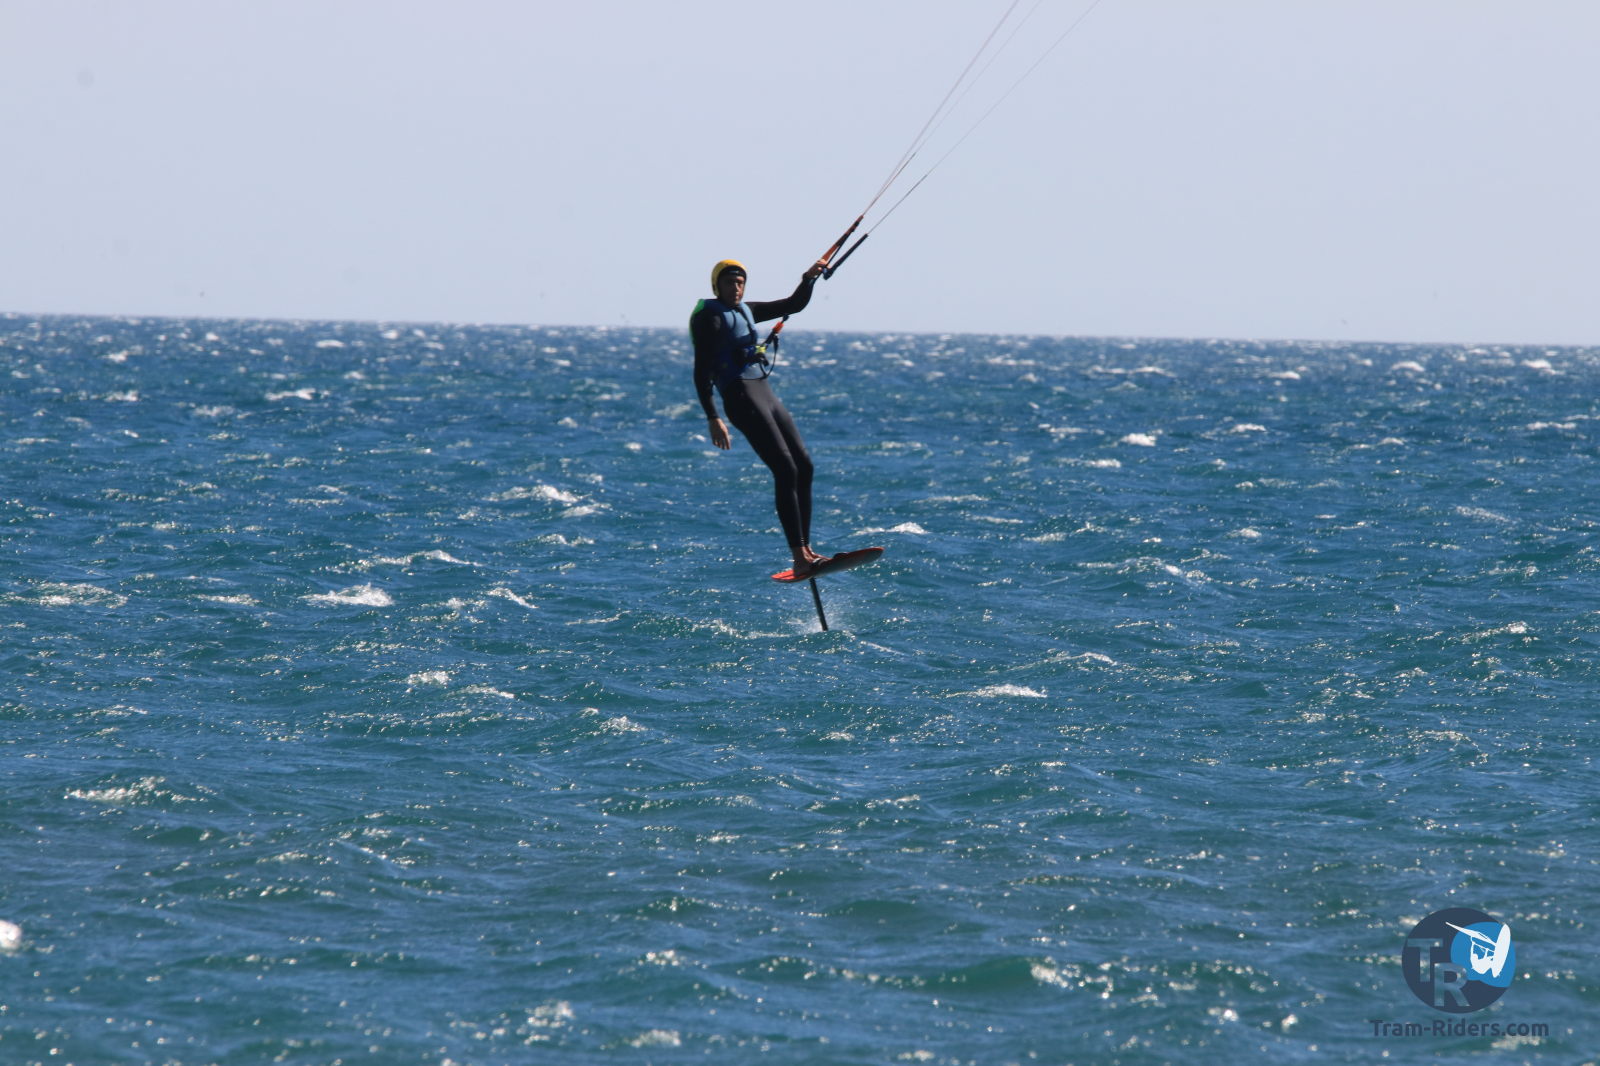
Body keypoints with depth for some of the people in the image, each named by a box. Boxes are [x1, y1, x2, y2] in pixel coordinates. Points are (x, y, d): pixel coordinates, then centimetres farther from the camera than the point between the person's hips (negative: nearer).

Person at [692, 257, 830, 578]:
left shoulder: (746, 310, 18)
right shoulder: (710, 317, -7)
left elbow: (794, 305, 24)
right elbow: (701, 372, -13)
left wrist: (809, 279, 4)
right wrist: (712, 419, -20)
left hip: (766, 394, 9)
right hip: (741, 396, -9)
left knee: (804, 466, 5)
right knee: (785, 469, -18)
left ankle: (806, 549, 7)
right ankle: (799, 559, -23)